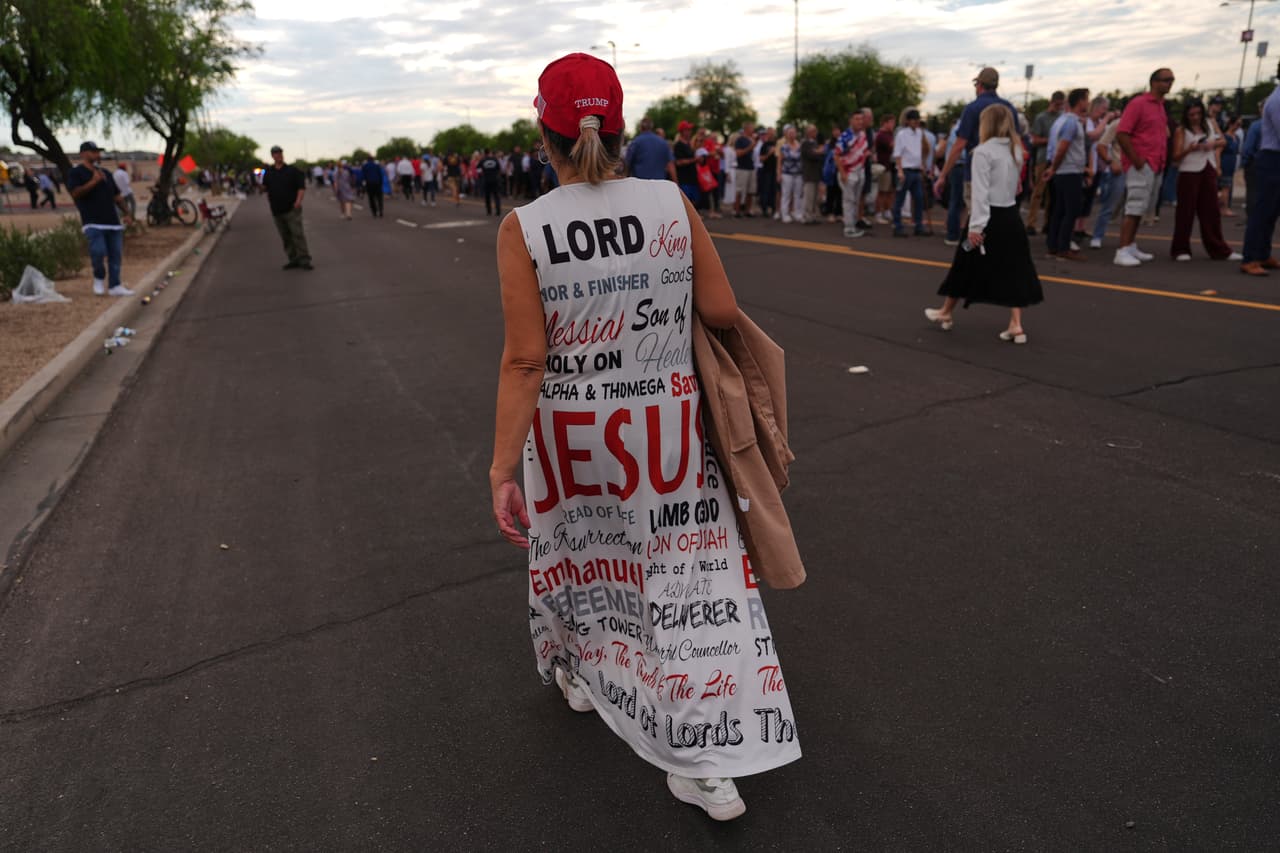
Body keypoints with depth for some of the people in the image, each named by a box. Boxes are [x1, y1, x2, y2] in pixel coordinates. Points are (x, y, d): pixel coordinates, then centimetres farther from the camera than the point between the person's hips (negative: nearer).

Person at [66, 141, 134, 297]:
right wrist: (93, 182, -18)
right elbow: (76, 193, -13)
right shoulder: (76, 172, 2)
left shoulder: (105, 173, 21)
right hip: (93, 222, -6)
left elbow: (117, 196, 22)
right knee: (98, 252, -20)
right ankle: (99, 278, 5)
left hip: (113, 221, 6)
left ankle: (115, 286, 10)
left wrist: (126, 213, 11)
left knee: (115, 255, 3)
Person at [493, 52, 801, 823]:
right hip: (664, 426, 1)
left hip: (572, 434, 0)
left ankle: (582, 675, 52)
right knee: (693, 574, 10)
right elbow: (723, 312, -6)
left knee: (577, 548, 26)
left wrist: (503, 470, -11)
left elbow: (525, 361, -15)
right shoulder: (672, 201, -8)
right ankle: (712, 764, 18)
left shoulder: (523, 229, -12)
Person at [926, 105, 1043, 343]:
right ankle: (1016, 325, 0)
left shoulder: (982, 152, -12)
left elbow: (980, 193, -17)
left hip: (990, 217, -6)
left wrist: (976, 226, -19)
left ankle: (946, 313, 24)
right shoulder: (1015, 150, 11)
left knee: (966, 267, 8)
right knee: (1013, 271, 4)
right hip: (1011, 216, 6)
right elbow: (1013, 186, 16)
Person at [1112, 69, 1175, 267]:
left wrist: (1162, 160, 13)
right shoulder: (1138, 103, -10)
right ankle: (1122, 252, -12)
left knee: (1139, 209, 12)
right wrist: (1136, 159, -19)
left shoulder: (1160, 105, 16)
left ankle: (1132, 248, 18)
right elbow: (1121, 134, -17)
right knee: (1134, 209, -12)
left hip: (1154, 166, 9)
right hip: (1140, 166, -9)